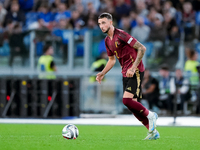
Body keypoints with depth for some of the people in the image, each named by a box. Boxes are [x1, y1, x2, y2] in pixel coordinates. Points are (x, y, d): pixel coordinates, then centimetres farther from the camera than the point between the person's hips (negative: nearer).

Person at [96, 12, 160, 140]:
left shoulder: (120, 35, -15)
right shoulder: (107, 40, 12)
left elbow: (142, 48, -18)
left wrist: (133, 68, -23)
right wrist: (103, 73, 14)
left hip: (135, 72, -9)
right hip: (126, 73, 9)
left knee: (127, 100, -21)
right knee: (132, 104, 4)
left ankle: (150, 115, 1)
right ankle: (153, 131, 12)